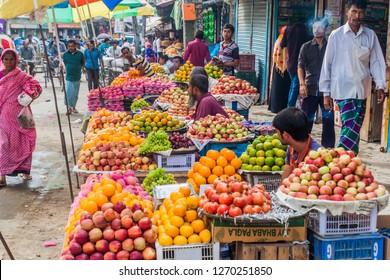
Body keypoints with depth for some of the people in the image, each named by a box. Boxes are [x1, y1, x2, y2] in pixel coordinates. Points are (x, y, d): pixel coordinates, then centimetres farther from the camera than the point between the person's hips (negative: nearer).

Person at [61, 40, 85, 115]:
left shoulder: (80, 54, -2)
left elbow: (82, 63, 12)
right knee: (68, 93, -9)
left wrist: (78, 68, 9)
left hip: (77, 77, 1)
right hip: (68, 77, -1)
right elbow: (64, 63, 13)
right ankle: (69, 107, -1)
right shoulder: (65, 54, -1)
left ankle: (73, 107, 25)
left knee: (75, 94, 11)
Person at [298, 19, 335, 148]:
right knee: (306, 119, 4)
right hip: (310, 89, 0)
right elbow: (300, 66, 0)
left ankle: (328, 148, 8)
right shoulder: (306, 47, 9)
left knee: (328, 119, 0)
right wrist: (302, 84, -15)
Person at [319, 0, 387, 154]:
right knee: (351, 128, -11)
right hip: (342, 89, -3)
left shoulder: (370, 35, 6)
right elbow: (327, 64, 0)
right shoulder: (336, 35, -2)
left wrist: (380, 85, -6)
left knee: (354, 129, 9)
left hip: (362, 90, 3)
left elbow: (377, 61, 6)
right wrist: (326, 93, -1)